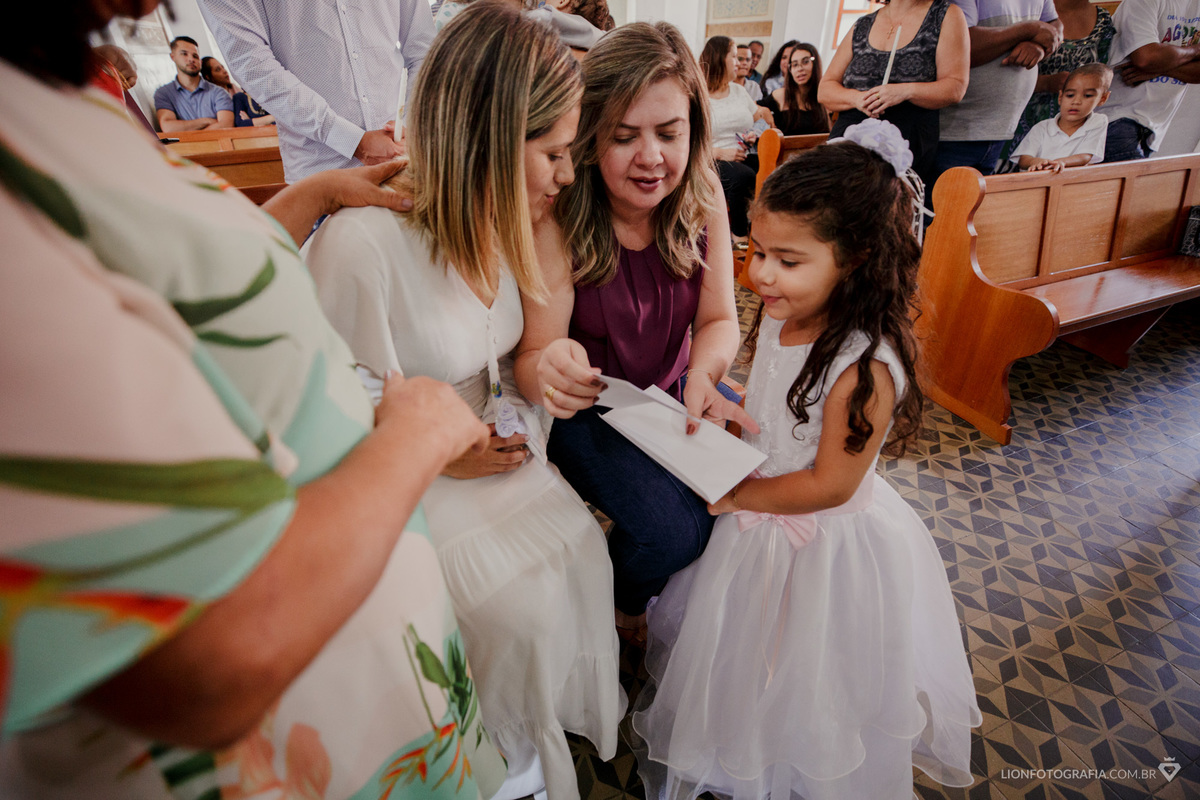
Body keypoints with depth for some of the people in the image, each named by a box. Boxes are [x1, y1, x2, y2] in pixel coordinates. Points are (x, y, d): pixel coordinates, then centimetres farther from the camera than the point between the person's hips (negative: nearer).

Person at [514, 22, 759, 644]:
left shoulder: (702, 203, -9)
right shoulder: (558, 221, -23)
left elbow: (719, 319, -7)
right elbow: (532, 357, -24)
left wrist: (704, 371, -30)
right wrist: (548, 370, -49)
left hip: (675, 390, 5)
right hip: (590, 410, -4)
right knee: (670, 528, -23)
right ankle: (622, 607, 17)